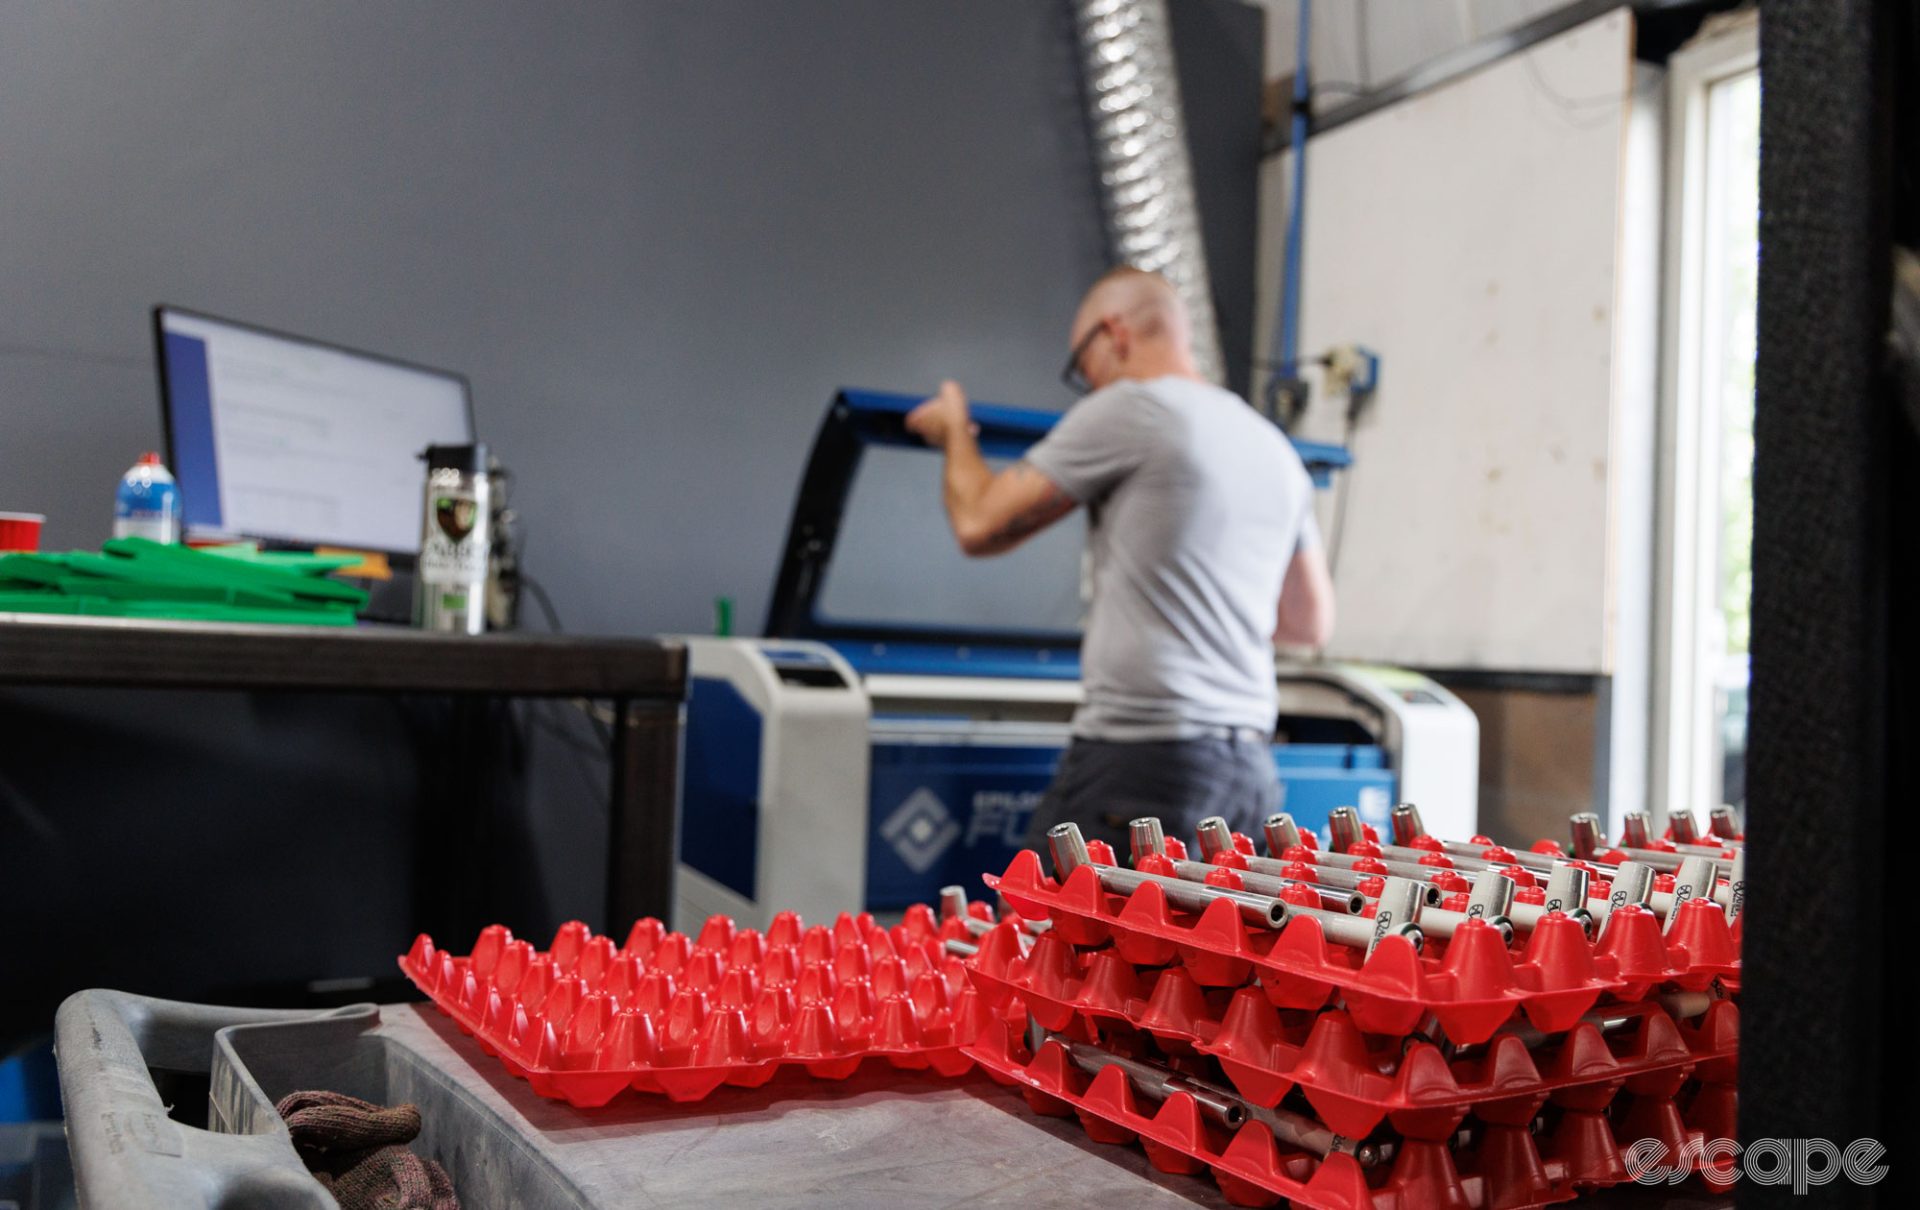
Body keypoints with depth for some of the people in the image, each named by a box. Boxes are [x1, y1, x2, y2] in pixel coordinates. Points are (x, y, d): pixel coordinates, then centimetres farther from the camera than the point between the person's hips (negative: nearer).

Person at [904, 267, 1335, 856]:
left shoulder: (1127, 409, -4)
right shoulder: (1276, 447, 17)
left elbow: (980, 524, 0)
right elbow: (1312, 623, 24)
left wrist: (955, 430, 19)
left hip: (1143, 757, -8)